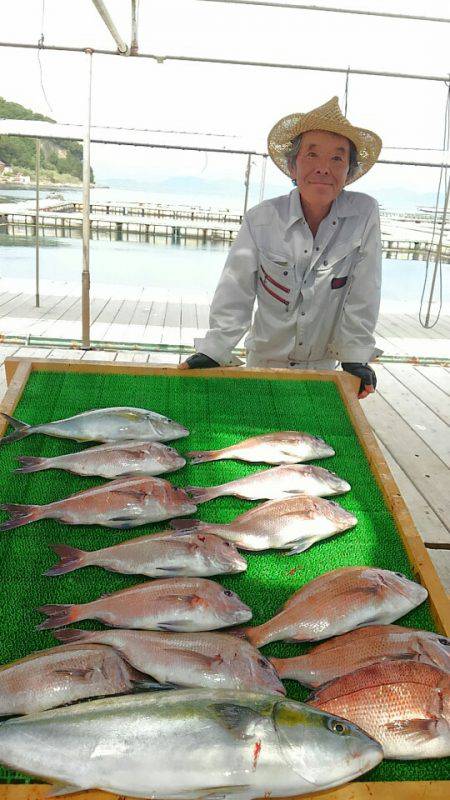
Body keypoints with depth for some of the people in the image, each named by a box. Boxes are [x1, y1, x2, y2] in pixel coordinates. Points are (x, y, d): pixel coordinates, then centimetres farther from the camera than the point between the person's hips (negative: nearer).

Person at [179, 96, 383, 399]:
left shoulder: (365, 214, -14)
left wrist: (355, 358, -12)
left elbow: (362, 294, -11)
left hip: (324, 367, 0)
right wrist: (213, 351, -16)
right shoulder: (261, 219, -14)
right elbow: (236, 291, -11)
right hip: (264, 362, 0)